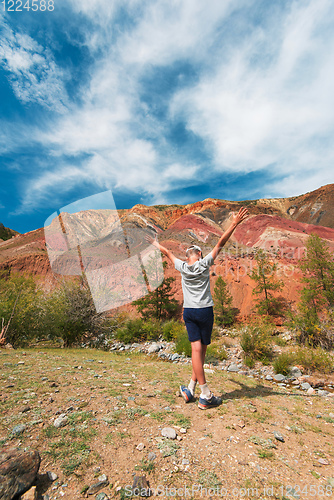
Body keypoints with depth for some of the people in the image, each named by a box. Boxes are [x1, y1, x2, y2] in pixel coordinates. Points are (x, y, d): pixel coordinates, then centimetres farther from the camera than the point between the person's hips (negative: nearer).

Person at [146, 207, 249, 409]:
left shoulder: (182, 267, 1)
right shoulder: (204, 264, -5)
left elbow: (168, 252, 17)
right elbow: (220, 244, -5)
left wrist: (156, 244, 33)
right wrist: (235, 224, -2)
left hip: (188, 311, 2)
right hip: (205, 311, -2)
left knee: (196, 349, 3)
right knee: (202, 349, 6)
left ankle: (198, 392, 8)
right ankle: (205, 397, 16)